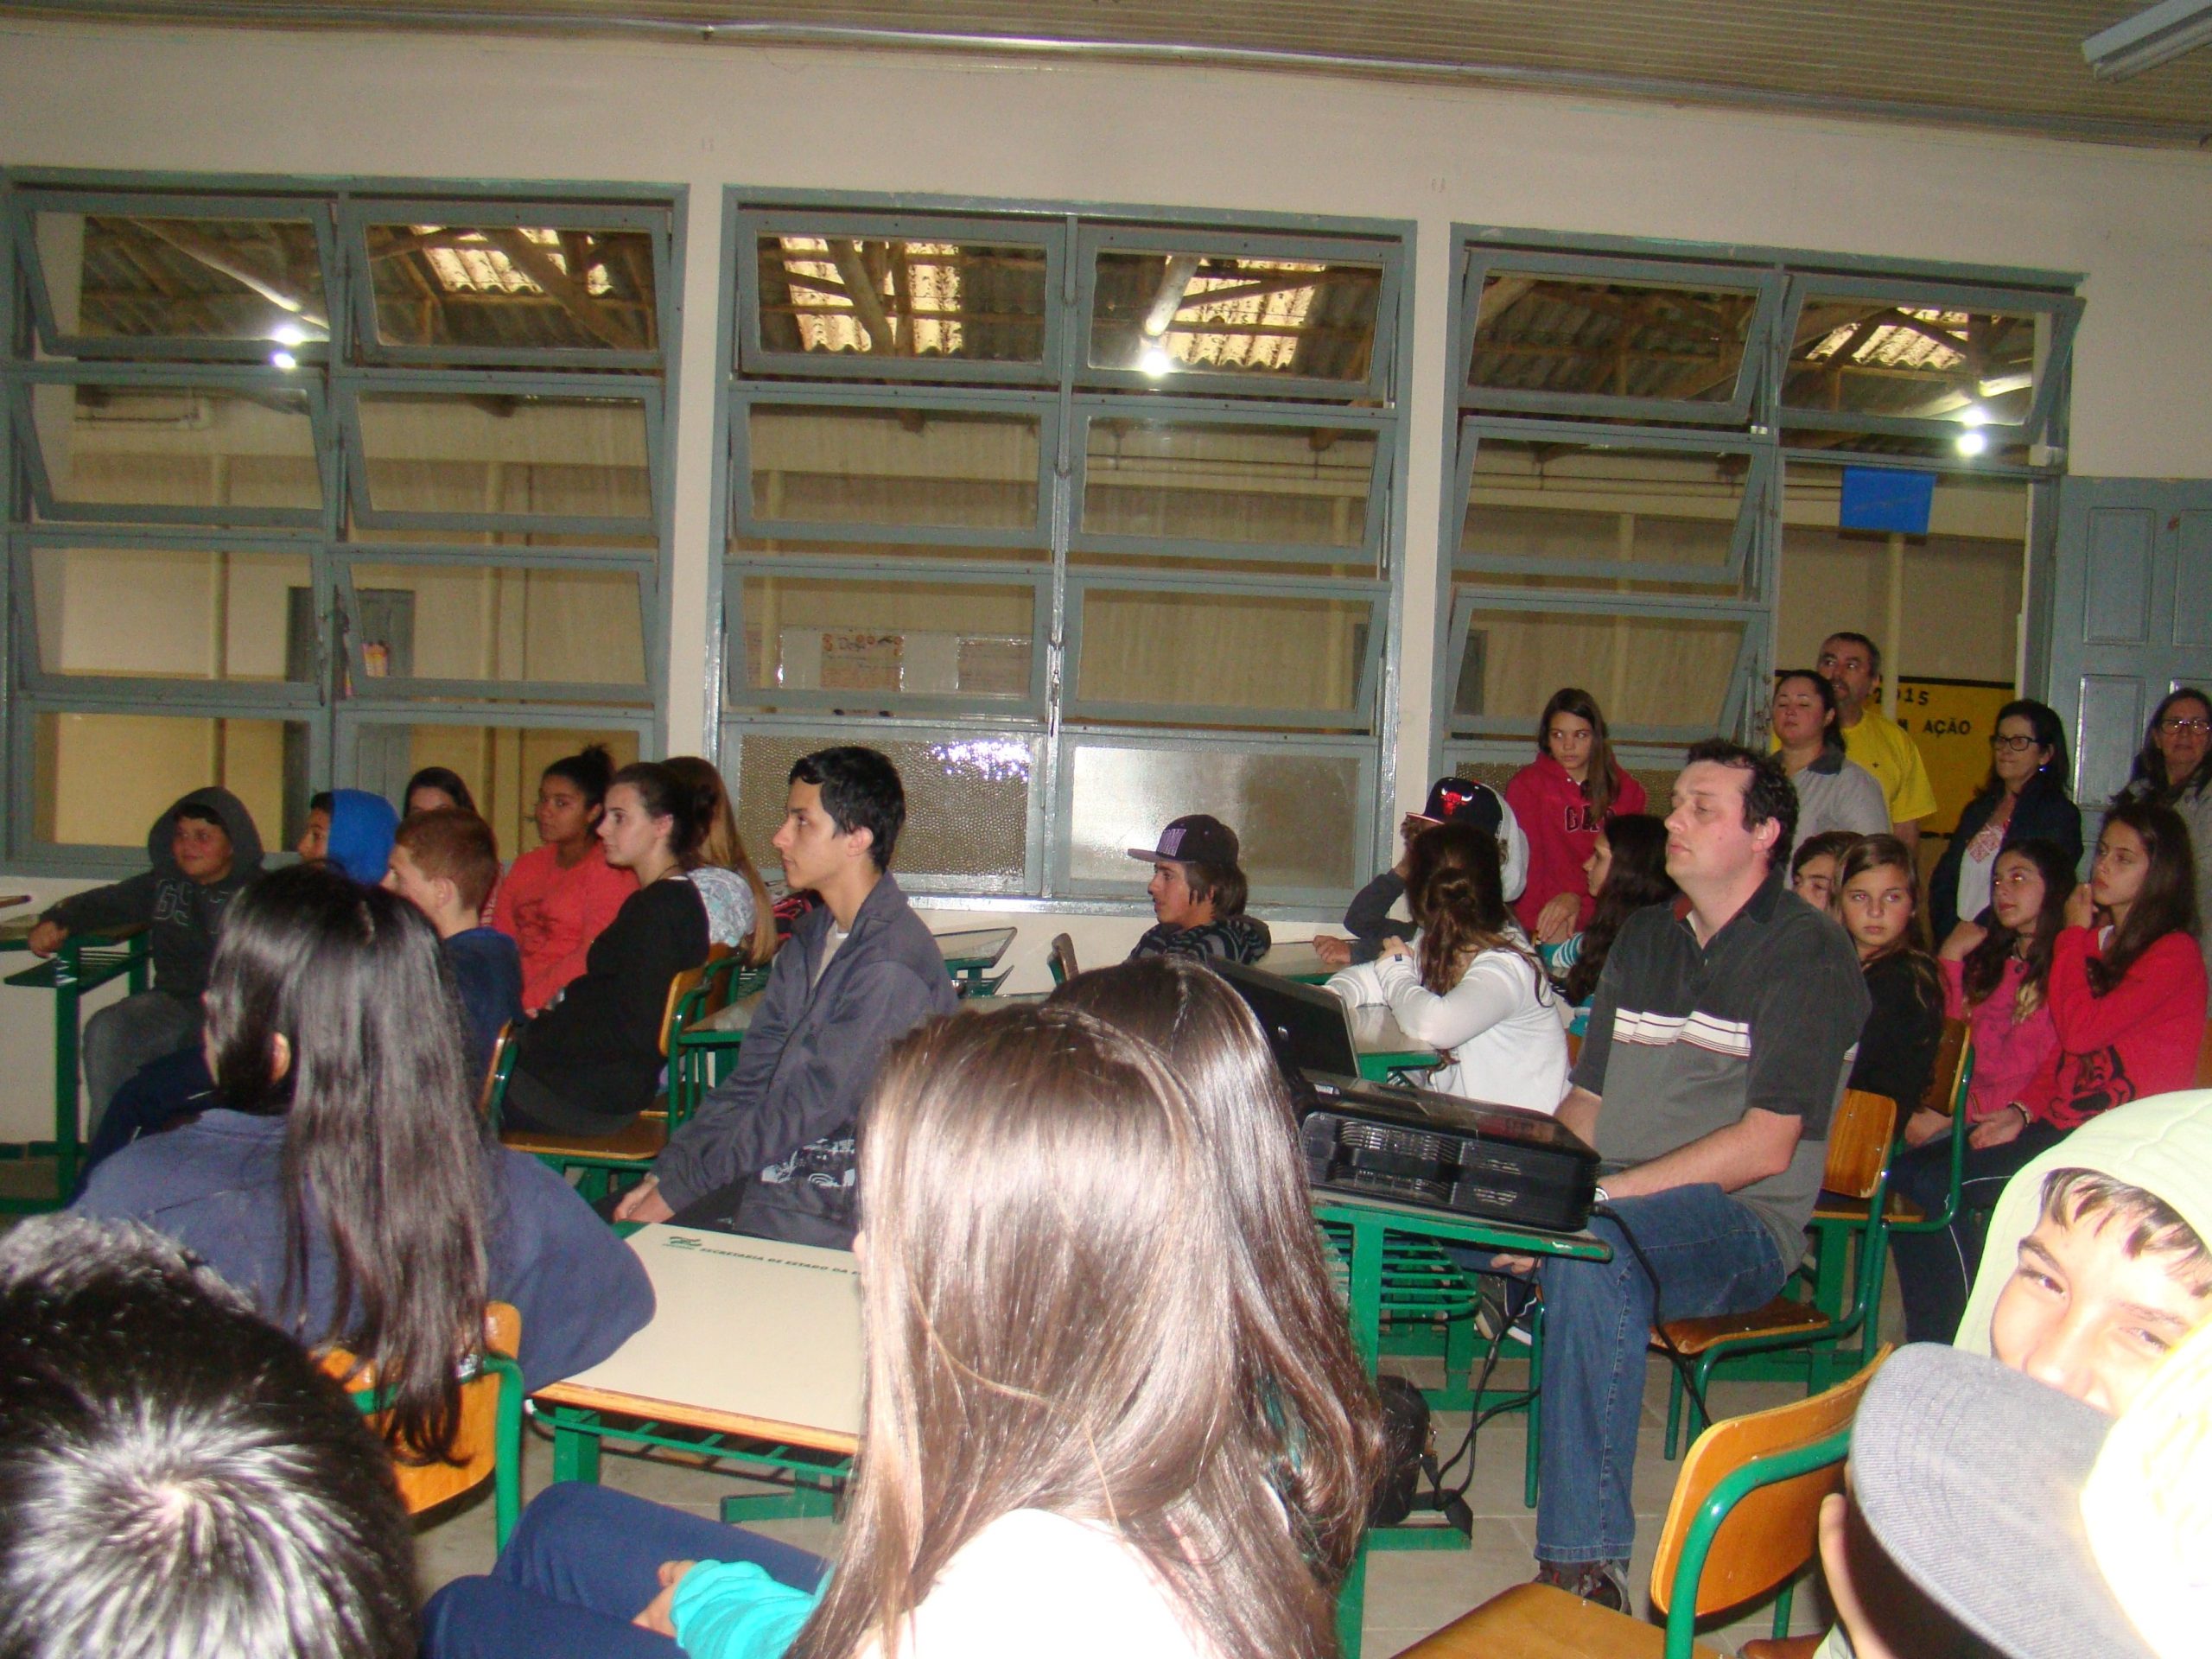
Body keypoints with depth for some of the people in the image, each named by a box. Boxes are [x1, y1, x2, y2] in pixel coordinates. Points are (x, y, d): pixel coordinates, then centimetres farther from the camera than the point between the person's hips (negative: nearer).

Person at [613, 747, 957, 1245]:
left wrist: (676, 1188, -15)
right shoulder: (811, 936, 10)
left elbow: (811, 1107, -21)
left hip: (830, 1218, -8)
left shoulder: (892, 965, -20)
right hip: (769, 1176, 8)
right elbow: (749, 1080, 10)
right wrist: (664, 1171, 0)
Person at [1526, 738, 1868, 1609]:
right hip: (1614, 1205, 6)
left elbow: (1766, 1147, -14)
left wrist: (1603, 1193, -21)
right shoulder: (1645, 936, 16)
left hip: (1742, 1223, -6)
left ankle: (1584, 1566, -31)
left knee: (1595, 1251, -37)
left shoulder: (1809, 954, -6)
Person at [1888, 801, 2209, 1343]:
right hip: (2060, 1121, 8)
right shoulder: (2100, 938, 18)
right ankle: (1930, 1349, -5)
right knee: (1903, 1171, -8)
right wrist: (2023, 1110, 1)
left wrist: (2074, 933, -7)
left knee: (1935, 1185, -20)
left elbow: (2080, 1029, -19)